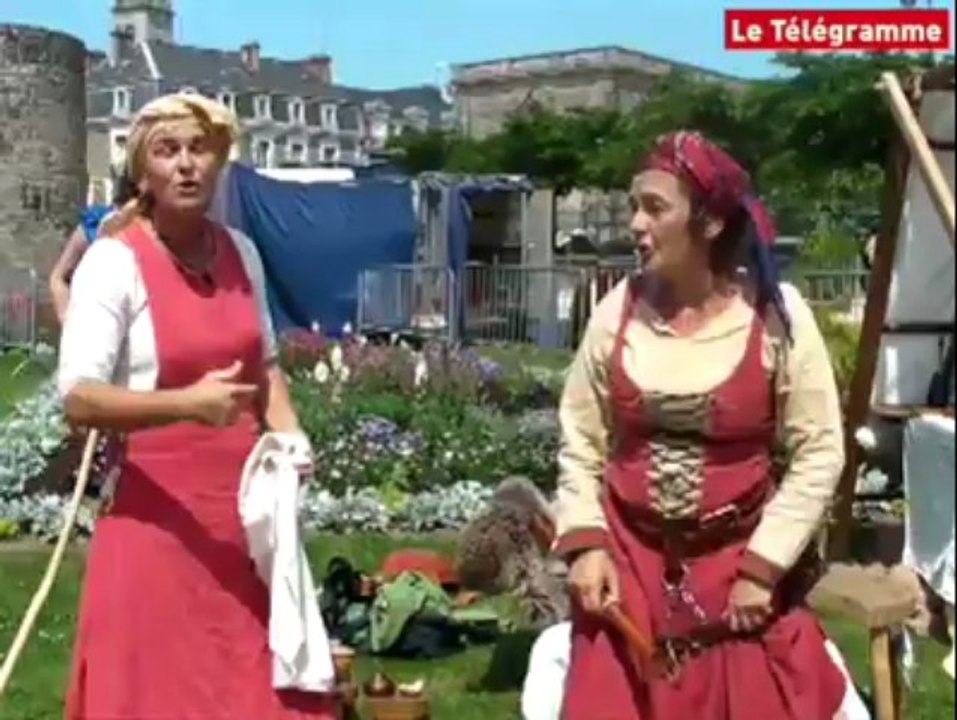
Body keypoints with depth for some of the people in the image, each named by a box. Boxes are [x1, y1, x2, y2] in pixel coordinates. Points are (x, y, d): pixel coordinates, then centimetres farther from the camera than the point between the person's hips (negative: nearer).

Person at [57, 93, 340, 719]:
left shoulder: (241, 252, 7)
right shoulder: (113, 261, -11)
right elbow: (79, 398, -18)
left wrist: (289, 437, 3)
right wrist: (188, 403, -30)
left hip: (247, 500, 6)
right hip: (160, 511, -5)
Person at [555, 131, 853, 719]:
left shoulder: (776, 315, -11)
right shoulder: (617, 312, -4)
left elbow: (819, 454, -8)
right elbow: (580, 443, 3)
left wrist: (763, 568, -10)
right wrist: (584, 543, -8)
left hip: (742, 565, -2)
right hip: (629, 564, 2)